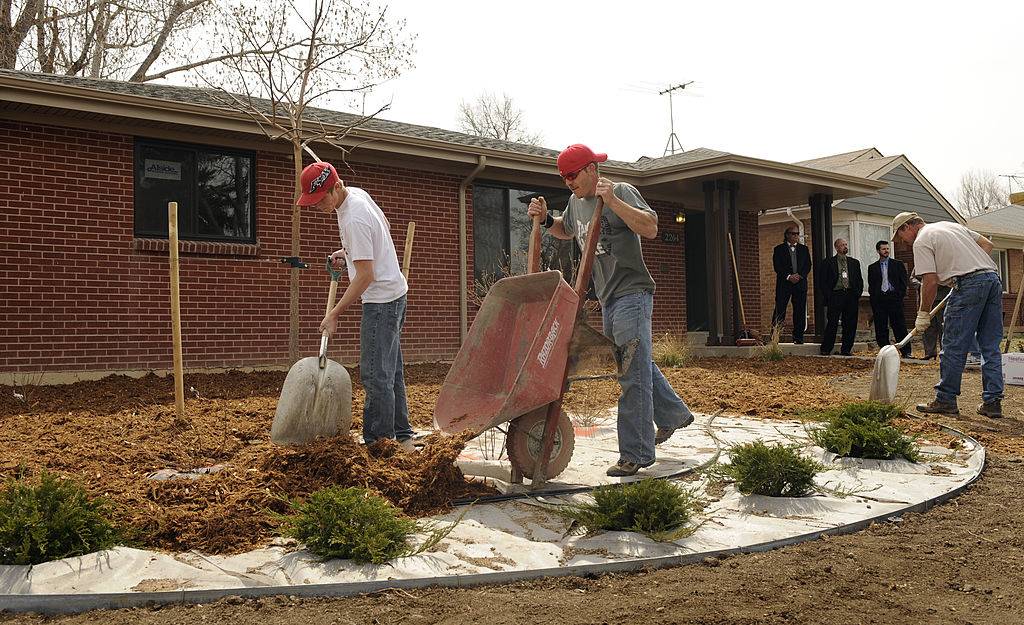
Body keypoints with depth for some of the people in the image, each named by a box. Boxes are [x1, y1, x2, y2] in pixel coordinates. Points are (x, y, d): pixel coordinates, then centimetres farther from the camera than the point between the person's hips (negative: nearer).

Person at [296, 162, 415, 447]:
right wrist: (348, 252, 15)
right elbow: (385, 226, 22)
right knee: (391, 370, 15)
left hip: (382, 299, -10)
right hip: (393, 294, 10)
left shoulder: (354, 220, -25)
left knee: (375, 374, -8)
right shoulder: (357, 193, 5)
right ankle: (402, 435, 23)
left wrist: (334, 314, -19)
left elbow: (365, 276, -24)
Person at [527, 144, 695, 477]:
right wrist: (545, 218, 14)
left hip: (632, 293, -9)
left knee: (633, 373, -10)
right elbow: (566, 231, 33)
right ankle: (674, 415, 39)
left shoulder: (622, 192, -10)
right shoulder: (576, 202, 14)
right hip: (609, 298, 9)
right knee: (638, 364, 21)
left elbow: (650, 228, -23)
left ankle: (635, 453, -7)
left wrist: (612, 200, -28)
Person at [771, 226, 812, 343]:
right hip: (784, 284, -3)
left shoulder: (804, 249, 15)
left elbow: (808, 265, 8)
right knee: (779, 311, -6)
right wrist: (789, 277, -13)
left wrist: (800, 276, -8)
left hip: (800, 283, 3)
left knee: (800, 311, 2)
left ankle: (798, 337, 8)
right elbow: (777, 267, -3)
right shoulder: (779, 249, 5)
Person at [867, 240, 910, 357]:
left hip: (894, 298, -2)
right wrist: (873, 301, 0)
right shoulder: (872, 267, 14)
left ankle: (906, 352, -4)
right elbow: (871, 286, 12)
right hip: (879, 300, 2)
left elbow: (903, 281, 8)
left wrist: (900, 295, -4)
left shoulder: (898, 264, 11)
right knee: (881, 328, 1)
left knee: (899, 326, -5)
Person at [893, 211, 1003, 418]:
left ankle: (946, 400, 3)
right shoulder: (951, 225, 26)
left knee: (953, 346, -1)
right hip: (993, 278, 8)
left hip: (969, 284, -8)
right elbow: (987, 244, 25)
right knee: (991, 347, 9)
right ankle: (992, 402, 10)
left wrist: (923, 314, 2)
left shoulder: (921, 241, 1)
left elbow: (930, 281, -6)